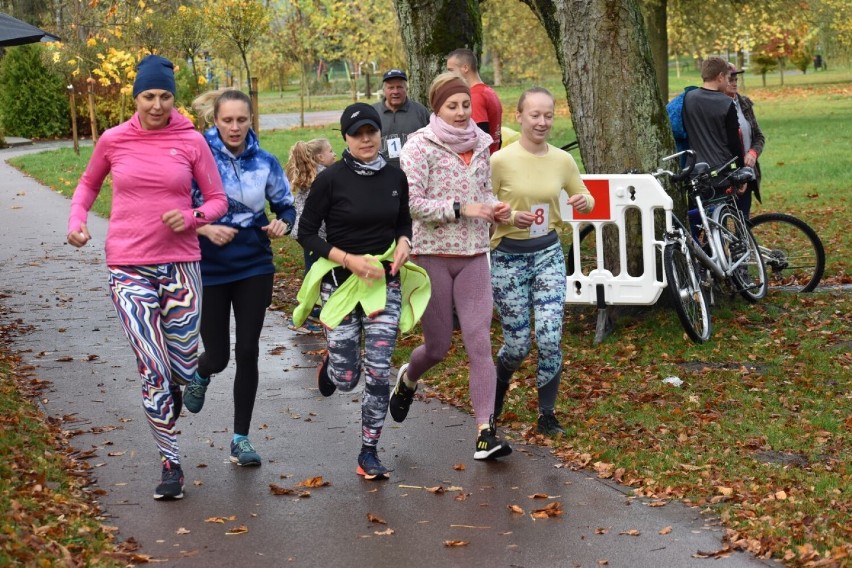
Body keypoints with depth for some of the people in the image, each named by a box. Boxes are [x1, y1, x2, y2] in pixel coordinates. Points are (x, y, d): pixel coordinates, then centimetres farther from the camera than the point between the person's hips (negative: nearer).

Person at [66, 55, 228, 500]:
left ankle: (167, 402, 45)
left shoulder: (191, 142, -2)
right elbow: (88, 183, 18)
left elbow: (217, 200, 5)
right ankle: (170, 463, 8)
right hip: (129, 270, -1)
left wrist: (191, 217, -14)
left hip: (181, 265, 1)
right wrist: (77, 221, 1)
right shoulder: (113, 141, 0)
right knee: (154, 372, -7)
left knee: (182, 370, 7)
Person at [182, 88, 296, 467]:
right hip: (210, 269, -2)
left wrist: (282, 223, -14)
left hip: (254, 267, 2)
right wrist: (205, 228, -24)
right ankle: (200, 375, 43)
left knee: (248, 352, 0)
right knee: (218, 355, 3)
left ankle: (241, 439, 12)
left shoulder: (265, 162, -1)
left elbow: (286, 206, 9)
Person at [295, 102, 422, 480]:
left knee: (378, 372, -2)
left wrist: (404, 242, -4)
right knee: (345, 378, 0)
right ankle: (331, 363, 39)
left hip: (384, 282, 3)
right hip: (341, 282, -3)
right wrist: (349, 259, -17)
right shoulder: (331, 179, -11)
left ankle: (369, 453, 12)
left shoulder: (395, 177, 2)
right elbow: (306, 233, -7)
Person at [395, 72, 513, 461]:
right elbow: (411, 201, -15)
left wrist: (494, 209, 0)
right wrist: (460, 209, -20)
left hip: (473, 256, 4)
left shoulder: (480, 144, 8)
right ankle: (407, 378, 42)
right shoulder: (420, 145, -8)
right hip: (431, 255, -4)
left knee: (479, 344, -7)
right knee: (438, 346, 6)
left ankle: (485, 432, -8)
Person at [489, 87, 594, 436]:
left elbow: (586, 198, 12)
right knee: (518, 343, 2)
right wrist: (510, 216, -24)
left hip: (549, 254, 3)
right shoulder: (500, 161, -11)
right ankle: (497, 390, 34)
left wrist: (584, 202, -11)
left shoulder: (562, 160, 0)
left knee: (550, 338, -6)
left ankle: (547, 415, 10)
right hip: (508, 257, -3)